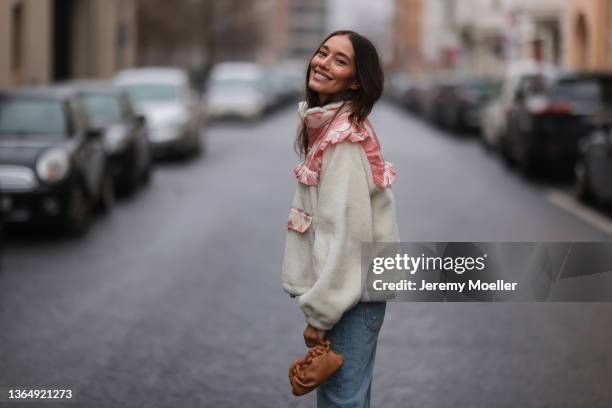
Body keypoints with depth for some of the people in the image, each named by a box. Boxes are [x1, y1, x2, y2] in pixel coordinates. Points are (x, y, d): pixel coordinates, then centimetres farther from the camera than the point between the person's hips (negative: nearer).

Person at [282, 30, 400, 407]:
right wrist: (318, 302, 14)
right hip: (340, 285, 9)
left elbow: (346, 233, -22)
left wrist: (319, 312, -18)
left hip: (351, 290, -9)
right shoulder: (323, 125, 9)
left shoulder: (345, 139, -20)